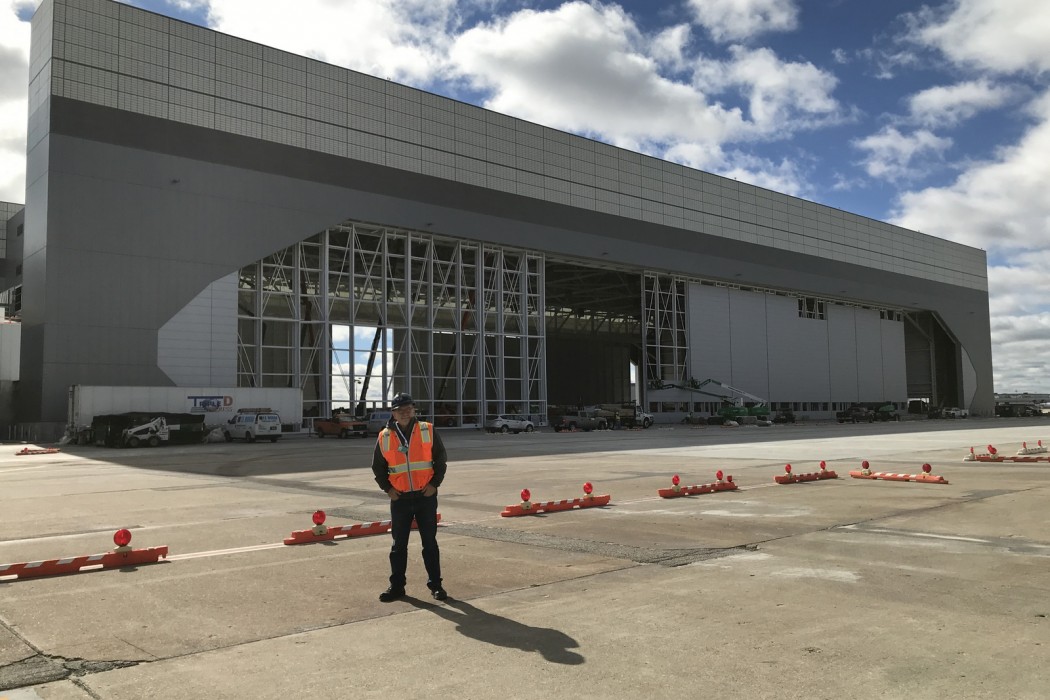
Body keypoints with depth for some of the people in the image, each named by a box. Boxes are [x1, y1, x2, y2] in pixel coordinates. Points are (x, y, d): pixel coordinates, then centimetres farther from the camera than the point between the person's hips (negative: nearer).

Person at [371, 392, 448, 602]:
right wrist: (387, 488, 0)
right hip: (399, 498, 1)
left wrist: (434, 484, -6)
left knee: (430, 542, 6)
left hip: (426, 496, -1)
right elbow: (377, 466, 10)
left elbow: (441, 459, 3)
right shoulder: (385, 437, 1)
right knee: (399, 544, 9)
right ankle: (396, 586, 19)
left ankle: (435, 584, 15)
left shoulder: (428, 431, -2)